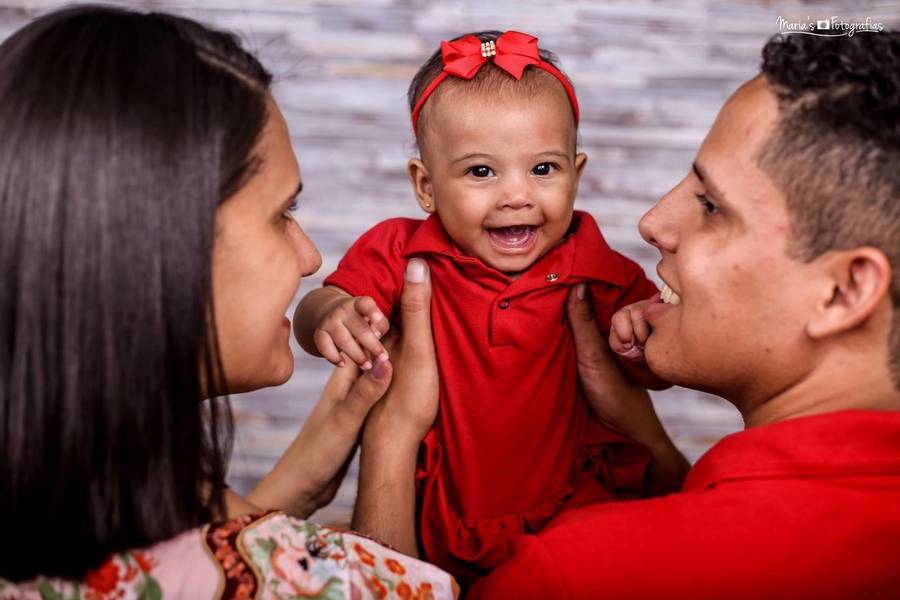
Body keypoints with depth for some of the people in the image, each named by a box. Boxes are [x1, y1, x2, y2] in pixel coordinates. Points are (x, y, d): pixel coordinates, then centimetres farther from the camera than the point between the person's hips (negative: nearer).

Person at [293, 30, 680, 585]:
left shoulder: (602, 275, -9)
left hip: (571, 523, 0)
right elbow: (309, 317, -8)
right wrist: (335, 317, -32)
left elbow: (658, 373, -4)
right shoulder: (401, 255, -9)